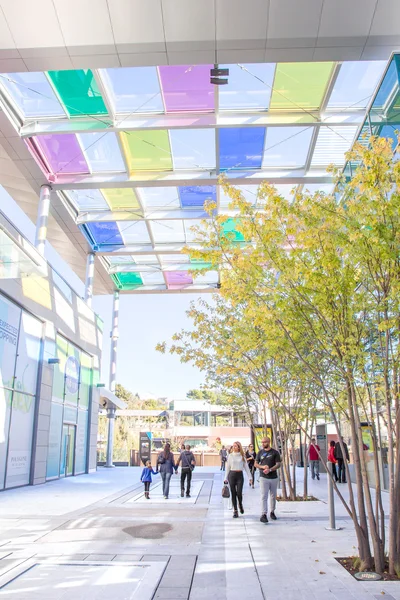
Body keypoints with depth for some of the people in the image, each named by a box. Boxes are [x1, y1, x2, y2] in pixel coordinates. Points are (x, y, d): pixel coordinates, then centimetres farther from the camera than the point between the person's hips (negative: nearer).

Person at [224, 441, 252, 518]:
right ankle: (235, 511, 11)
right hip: (232, 475, 1)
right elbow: (228, 467, 8)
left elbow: (246, 467, 6)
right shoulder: (230, 455, 4)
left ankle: (240, 505, 23)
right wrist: (226, 478, 6)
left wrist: (250, 477, -1)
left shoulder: (242, 456, 4)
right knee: (233, 493, 2)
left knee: (239, 493, -8)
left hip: (240, 475, -1)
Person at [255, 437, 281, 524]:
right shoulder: (260, 452, 5)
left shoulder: (275, 452, -2)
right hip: (263, 477, 0)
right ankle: (263, 514, -12)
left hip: (274, 477, 0)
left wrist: (270, 469, -22)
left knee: (273, 496, 12)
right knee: (264, 496, -9)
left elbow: (278, 464, -7)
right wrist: (262, 467, -13)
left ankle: (272, 512, 29)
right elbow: (256, 464, 8)